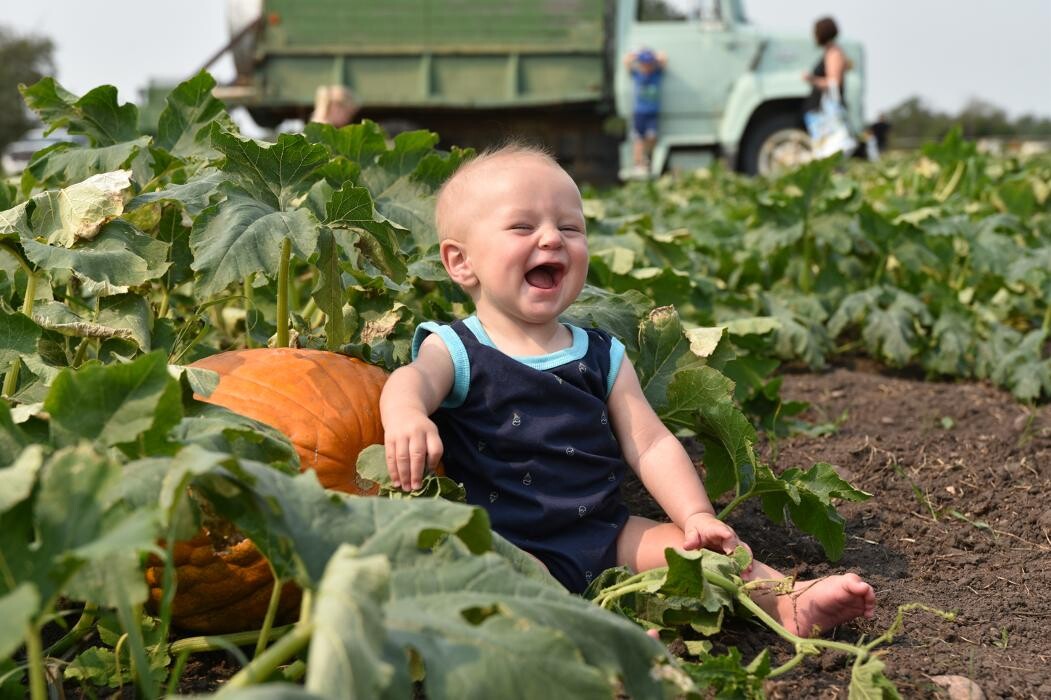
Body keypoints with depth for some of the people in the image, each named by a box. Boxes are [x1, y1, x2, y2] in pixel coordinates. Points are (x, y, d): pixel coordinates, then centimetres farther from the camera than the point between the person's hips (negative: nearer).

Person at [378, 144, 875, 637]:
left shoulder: (602, 355, 13)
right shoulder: (457, 350, 0)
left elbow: (651, 444, 8)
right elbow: (413, 379, -23)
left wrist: (697, 515, -8)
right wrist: (406, 415, -49)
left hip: (602, 533, 5)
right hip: (504, 542, -4)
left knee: (689, 544, -12)